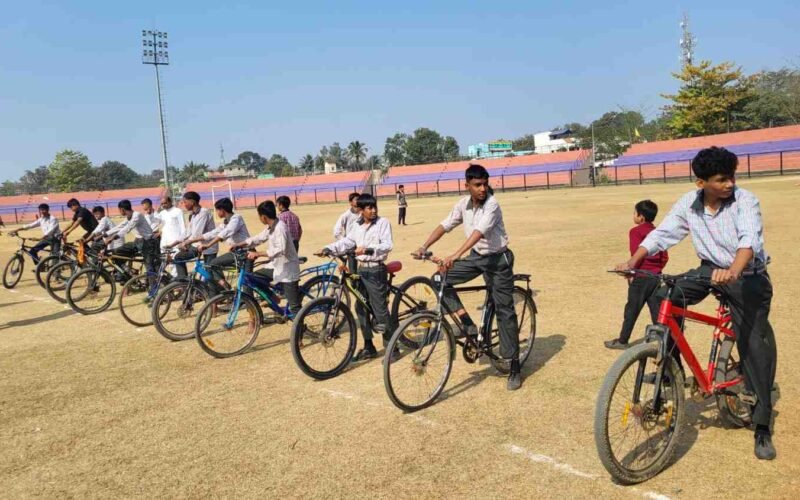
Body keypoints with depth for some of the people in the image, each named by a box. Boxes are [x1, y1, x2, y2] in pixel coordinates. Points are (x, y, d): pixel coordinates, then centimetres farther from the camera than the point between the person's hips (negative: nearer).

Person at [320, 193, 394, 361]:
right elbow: (346, 242, 4)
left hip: (376, 270, -6)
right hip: (361, 269, 6)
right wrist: (327, 249, -10)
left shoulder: (383, 222, -6)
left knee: (380, 309, -6)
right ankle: (368, 347, 21)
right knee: (361, 308, 10)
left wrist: (367, 249, -31)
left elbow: (387, 245, -17)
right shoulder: (357, 226, 11)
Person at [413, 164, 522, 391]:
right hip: (477, 256, 6)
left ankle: (514, 367, 4)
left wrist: (455, 256, -46)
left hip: (498, 258, -6)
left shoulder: (491, 205, -22)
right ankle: (468, 325, -3)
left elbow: (479, 232, -35)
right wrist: (425, 246, -14)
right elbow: (445, 226, 1)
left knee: (504, 311, -5)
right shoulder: (463, 204, -3)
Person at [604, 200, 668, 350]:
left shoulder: (636, 231, -10)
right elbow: (665, 257, 10)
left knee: (632, 310, 2)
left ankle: (623, 340, 11)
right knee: (657, 310, 8)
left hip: (640, 277, -6)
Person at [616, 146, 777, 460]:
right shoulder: (689, 203, -9)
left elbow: (749, 240, -36)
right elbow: (661, 234, -11)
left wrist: (734, 271, -56)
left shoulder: (745, 201, -20)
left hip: (748, 276, -3)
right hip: (711, 269, 4)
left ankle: (762, 428, 8)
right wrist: (632, 262, -26)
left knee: (756, 346, -5)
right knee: (664, 298, -19)